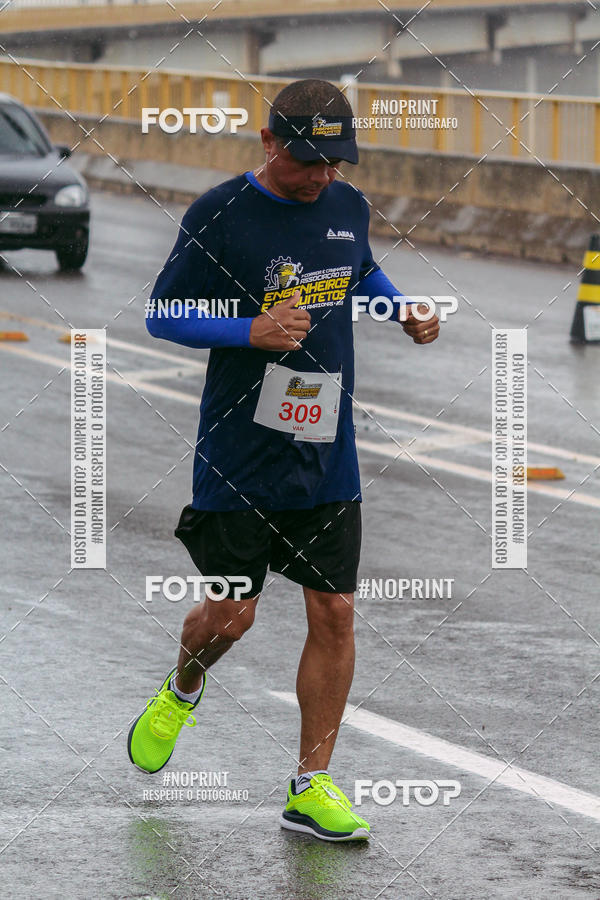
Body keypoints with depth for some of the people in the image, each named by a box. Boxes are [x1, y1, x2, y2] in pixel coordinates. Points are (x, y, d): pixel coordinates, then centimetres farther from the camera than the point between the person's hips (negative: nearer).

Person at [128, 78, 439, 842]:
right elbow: (163, 315, -7)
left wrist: (404, 310, 7)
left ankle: (311, 787, 8)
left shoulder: (348, 208, 5)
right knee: (231, 614, -1)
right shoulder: (218, 217, -11)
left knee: (334, 614, 0)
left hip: (327, 456, 4)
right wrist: (251, 330, -21)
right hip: (239, 454, -4)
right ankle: (182, 688, 35)